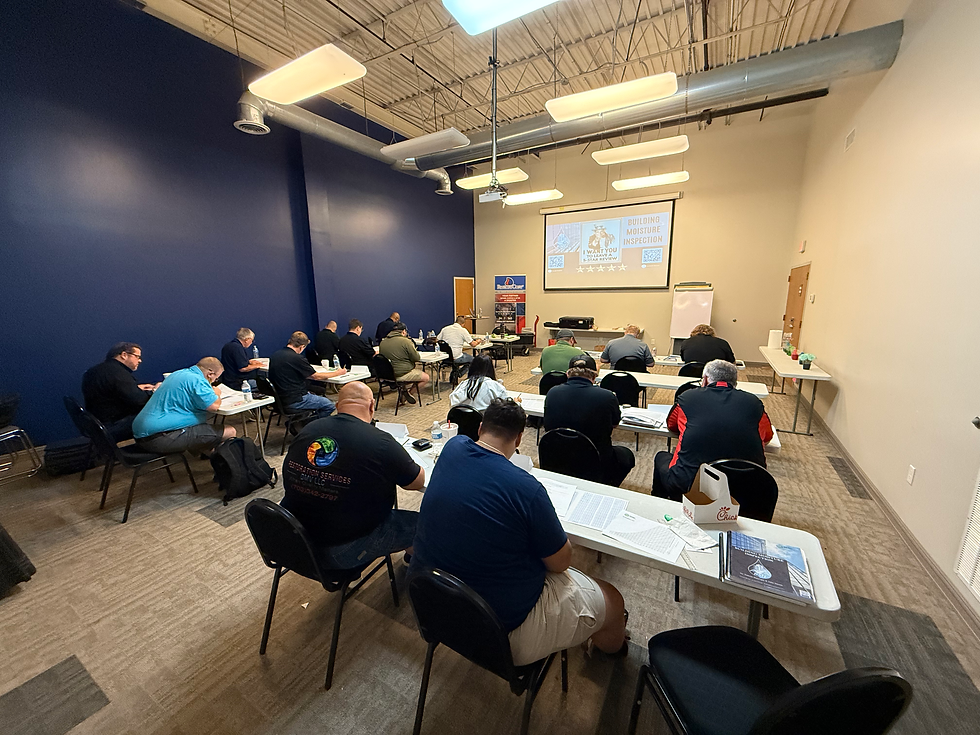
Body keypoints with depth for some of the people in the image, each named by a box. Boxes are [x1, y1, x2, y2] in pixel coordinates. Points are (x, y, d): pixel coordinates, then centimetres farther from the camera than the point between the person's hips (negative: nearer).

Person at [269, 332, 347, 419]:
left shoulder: (275, 355, 3)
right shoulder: (297, 358, -21)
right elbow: (316, 376, -10)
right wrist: (338, 373, 2)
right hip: (293, 401, -10)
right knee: (329, 405, -2)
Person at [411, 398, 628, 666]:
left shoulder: (452, 448, -12)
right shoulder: (526, 487, -29)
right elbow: (560, 562, -13)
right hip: (504, 624, -6)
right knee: (613, 602, 13)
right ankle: (610, 647, 49)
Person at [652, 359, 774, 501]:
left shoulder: (688, 397, 0)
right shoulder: (753, 402, 4)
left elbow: (671, 425, 19)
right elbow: (767, 438, 22)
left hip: (688, 485, -2)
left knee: (661, 457, 27)